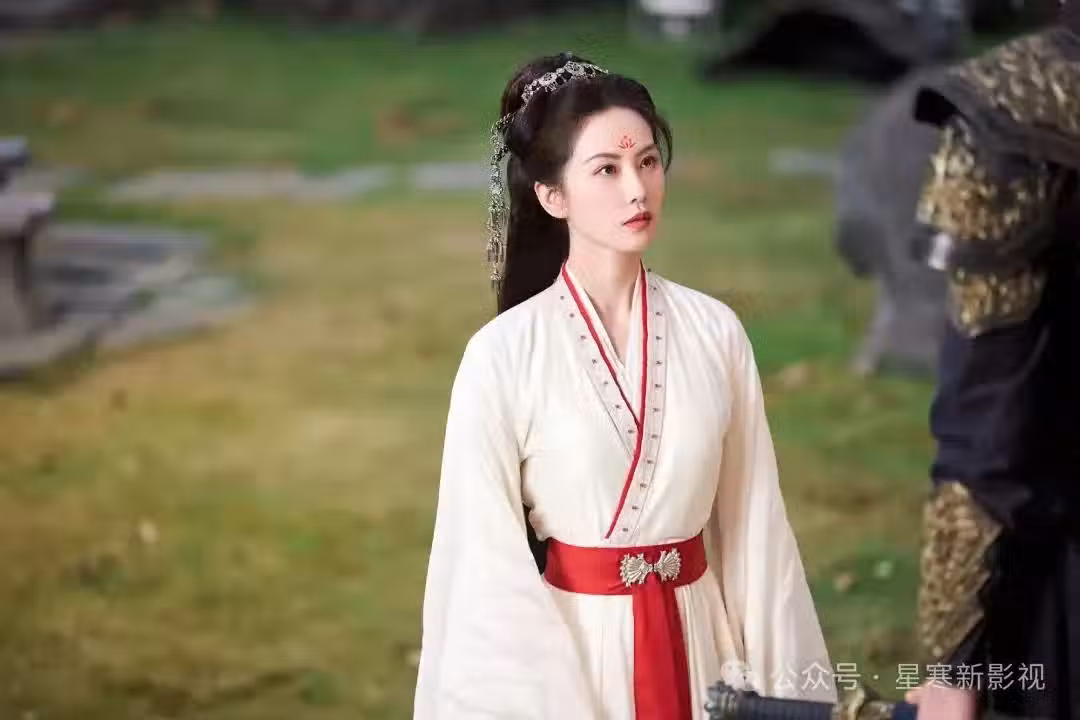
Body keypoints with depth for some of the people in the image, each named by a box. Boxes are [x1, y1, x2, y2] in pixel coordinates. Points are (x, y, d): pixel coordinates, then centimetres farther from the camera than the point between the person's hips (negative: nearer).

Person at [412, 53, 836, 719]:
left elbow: (753, 518, 2)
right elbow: (486, 552, -11)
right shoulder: (503, 354, -12)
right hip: (562, 642, -3)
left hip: (696, 638, 3)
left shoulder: (715, 331, -3)